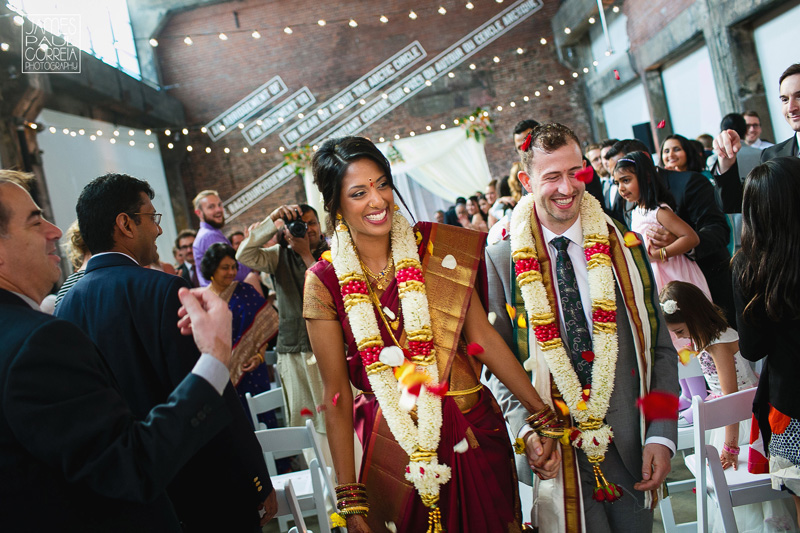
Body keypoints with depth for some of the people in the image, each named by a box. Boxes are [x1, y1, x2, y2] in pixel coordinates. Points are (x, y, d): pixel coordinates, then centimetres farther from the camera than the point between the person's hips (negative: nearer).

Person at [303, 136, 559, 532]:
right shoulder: (326, 281, -7)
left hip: (474, 432, 2)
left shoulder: (433, 246, -4)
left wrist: (541, 415, -4)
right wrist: (351, 499, -5)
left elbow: (482, 336, -2)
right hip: (393, 450, -1)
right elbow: (337, 393, -5)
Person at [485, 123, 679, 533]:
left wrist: (661, 436, -4)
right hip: (555, 453, -2)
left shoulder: (625, 249, 2)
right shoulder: (501, 261, -3)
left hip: (631, 448, 2)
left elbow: (660, 348, 5)